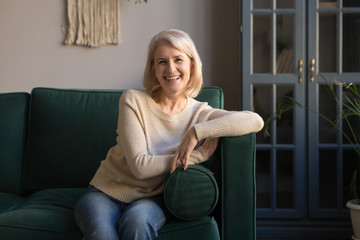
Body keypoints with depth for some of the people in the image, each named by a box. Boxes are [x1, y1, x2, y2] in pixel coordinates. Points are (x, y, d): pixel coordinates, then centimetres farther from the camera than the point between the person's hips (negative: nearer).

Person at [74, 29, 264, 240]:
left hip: (151, 198, 2)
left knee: (136, 221, -34)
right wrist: (200, 155, -16)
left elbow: (256, 121, -17)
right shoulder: (133, 101, -8)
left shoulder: (200, 113, -1)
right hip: (106, 193, -1)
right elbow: (140, 166, -17)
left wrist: (197, 132, -26)